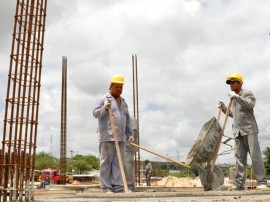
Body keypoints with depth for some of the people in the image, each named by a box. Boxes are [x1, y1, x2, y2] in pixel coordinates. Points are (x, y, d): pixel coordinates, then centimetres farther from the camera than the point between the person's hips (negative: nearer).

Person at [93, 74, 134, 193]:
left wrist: (130, 134, 17)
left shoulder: (123, 102, 22)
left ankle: (118, 187, 5)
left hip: (121, 138, 6)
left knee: (118, 163, 3)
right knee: (106, 162, -3)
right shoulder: (103, 99, 2)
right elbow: (96, 113, -8)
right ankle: (106, 188, 2)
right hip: (107, 137, -6)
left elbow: (127, 120, 25)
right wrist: (105, 108, -25)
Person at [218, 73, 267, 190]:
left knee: (255, 156, -7)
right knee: (239, 158, 1)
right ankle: (239, 184, 0)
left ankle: (262, 182, -4)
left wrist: (236, 96, -23)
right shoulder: (233, 99, 22)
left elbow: (250, 104, -18)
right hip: (238, 131, 6)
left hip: (249, 129, -6)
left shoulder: (247, 93, 3)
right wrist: (223, 108, 17)